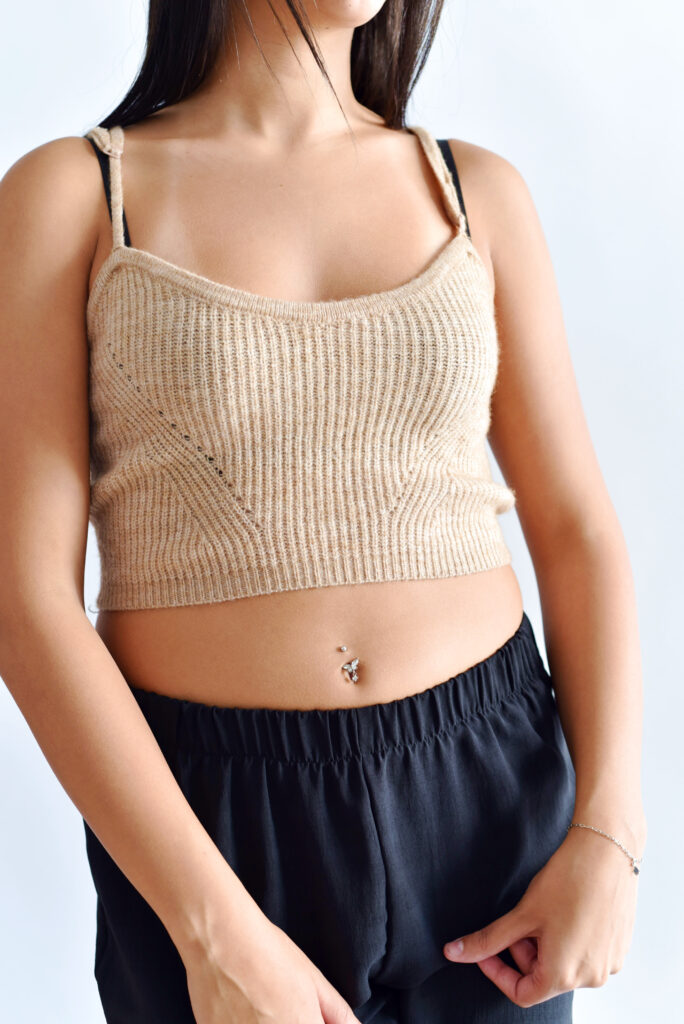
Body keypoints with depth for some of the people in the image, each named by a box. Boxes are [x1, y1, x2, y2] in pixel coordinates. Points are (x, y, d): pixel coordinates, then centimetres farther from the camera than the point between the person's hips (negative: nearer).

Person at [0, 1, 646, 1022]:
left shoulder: (477, 192, 4)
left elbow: (577, 531, 4)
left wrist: (609, 832, -9)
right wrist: (218, 932, -15)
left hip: (483, 795, 3)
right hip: (204, 822, -2)